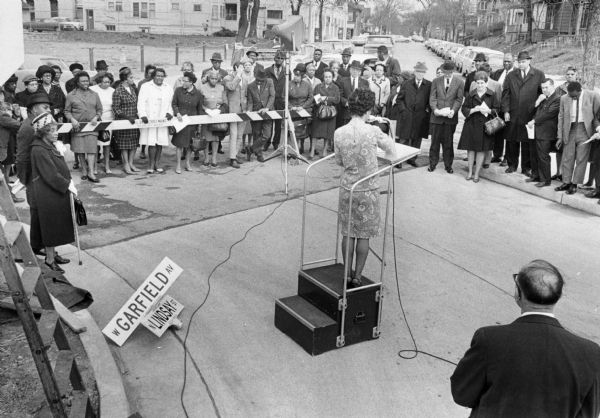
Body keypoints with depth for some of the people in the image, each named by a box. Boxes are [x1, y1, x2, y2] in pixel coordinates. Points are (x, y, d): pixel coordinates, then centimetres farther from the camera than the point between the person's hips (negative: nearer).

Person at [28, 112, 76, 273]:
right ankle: (49, 259, 13)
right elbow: (50, 175, -22)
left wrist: (69, 181, 3)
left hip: (56, 194, 9)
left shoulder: (50, 146, 11)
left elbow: (61, 168, 15)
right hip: (46, 196, -9)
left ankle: (53, 254, 30)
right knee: (50, 228, 1)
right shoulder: (39, 150, -20)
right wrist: (67, 185, -17)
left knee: (55, 228, 17)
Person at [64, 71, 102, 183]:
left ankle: (91, 173, -12)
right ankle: (84, 171, 15)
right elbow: (67, 111, 6)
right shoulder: (71, 95, 6)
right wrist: (72, 120, -11)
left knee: (91, 148, -10)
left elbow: (99, 109, 15)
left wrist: (96, 117, -4)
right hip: (78, 126, 0)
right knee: (80, 150, 2)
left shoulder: (94, 94, 12)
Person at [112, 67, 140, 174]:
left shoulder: (133, 89, 9)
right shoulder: (118, 91, -12)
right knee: (124, 144, 2)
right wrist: (127, 117, -21)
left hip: (134, 120, 7)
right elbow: (116, 109, -13)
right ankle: (126, 165, 11)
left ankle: (131, 163, 21)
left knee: (134, 142, 9)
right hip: (123, 121, -7)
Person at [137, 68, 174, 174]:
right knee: (152, 142, -10)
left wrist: (169, 112, 0)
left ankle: (157, 164, 14)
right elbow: (141, 102, -2)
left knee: (160, 142, 3)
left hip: (163, 120, 3)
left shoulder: (168, 88, 15)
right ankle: (151, 165, -3)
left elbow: (170, 103, 18)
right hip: (149, 119, -3)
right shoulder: (145, 87, 4)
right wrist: (143, 115, -15)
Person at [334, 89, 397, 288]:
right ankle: (357, 277, 16)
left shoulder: (339, 133, -8)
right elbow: (392, 150, 2)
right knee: (364, 235, 9)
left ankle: (348, 274, 22)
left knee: (348, 233, 14)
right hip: (368, 189, -2)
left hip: (347, 187, 2)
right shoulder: (373, 132, -15)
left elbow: (339, 161, 4)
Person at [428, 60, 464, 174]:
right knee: (435, 141, 5)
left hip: (450, 117, -1)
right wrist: (435, 109, -15)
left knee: (448, 142, 6)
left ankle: (448, 165, 16)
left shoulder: (459, 82, 5)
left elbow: (459, 99, -1)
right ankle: (432, 163, 17)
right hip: (437, 117, 1)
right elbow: (432, 97, 3)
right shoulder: (436, 81, 8)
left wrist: (453, 110, -18)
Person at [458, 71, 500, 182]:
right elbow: (464, 109, 3)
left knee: (481, 150, 2)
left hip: (485, 126, -1)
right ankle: (470, 172, 18)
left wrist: (489, 111, -16)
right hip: (471, 124, 1)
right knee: (471, 149, 5)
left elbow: (497, 109, 3)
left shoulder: (492, 95, 0)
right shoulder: (471, 95, 2)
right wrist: (474, 110, -14)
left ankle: (476, 174, 13)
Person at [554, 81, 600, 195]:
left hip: (585, 130, -3)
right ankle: (566, 182, 14)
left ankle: (574, 184, 6)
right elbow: (561, 118, 7)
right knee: (567, 158, 5)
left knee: (581, 159, -1)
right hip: (570, 130, 3)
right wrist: (560, 137, 5)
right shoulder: (564, 99, 2)